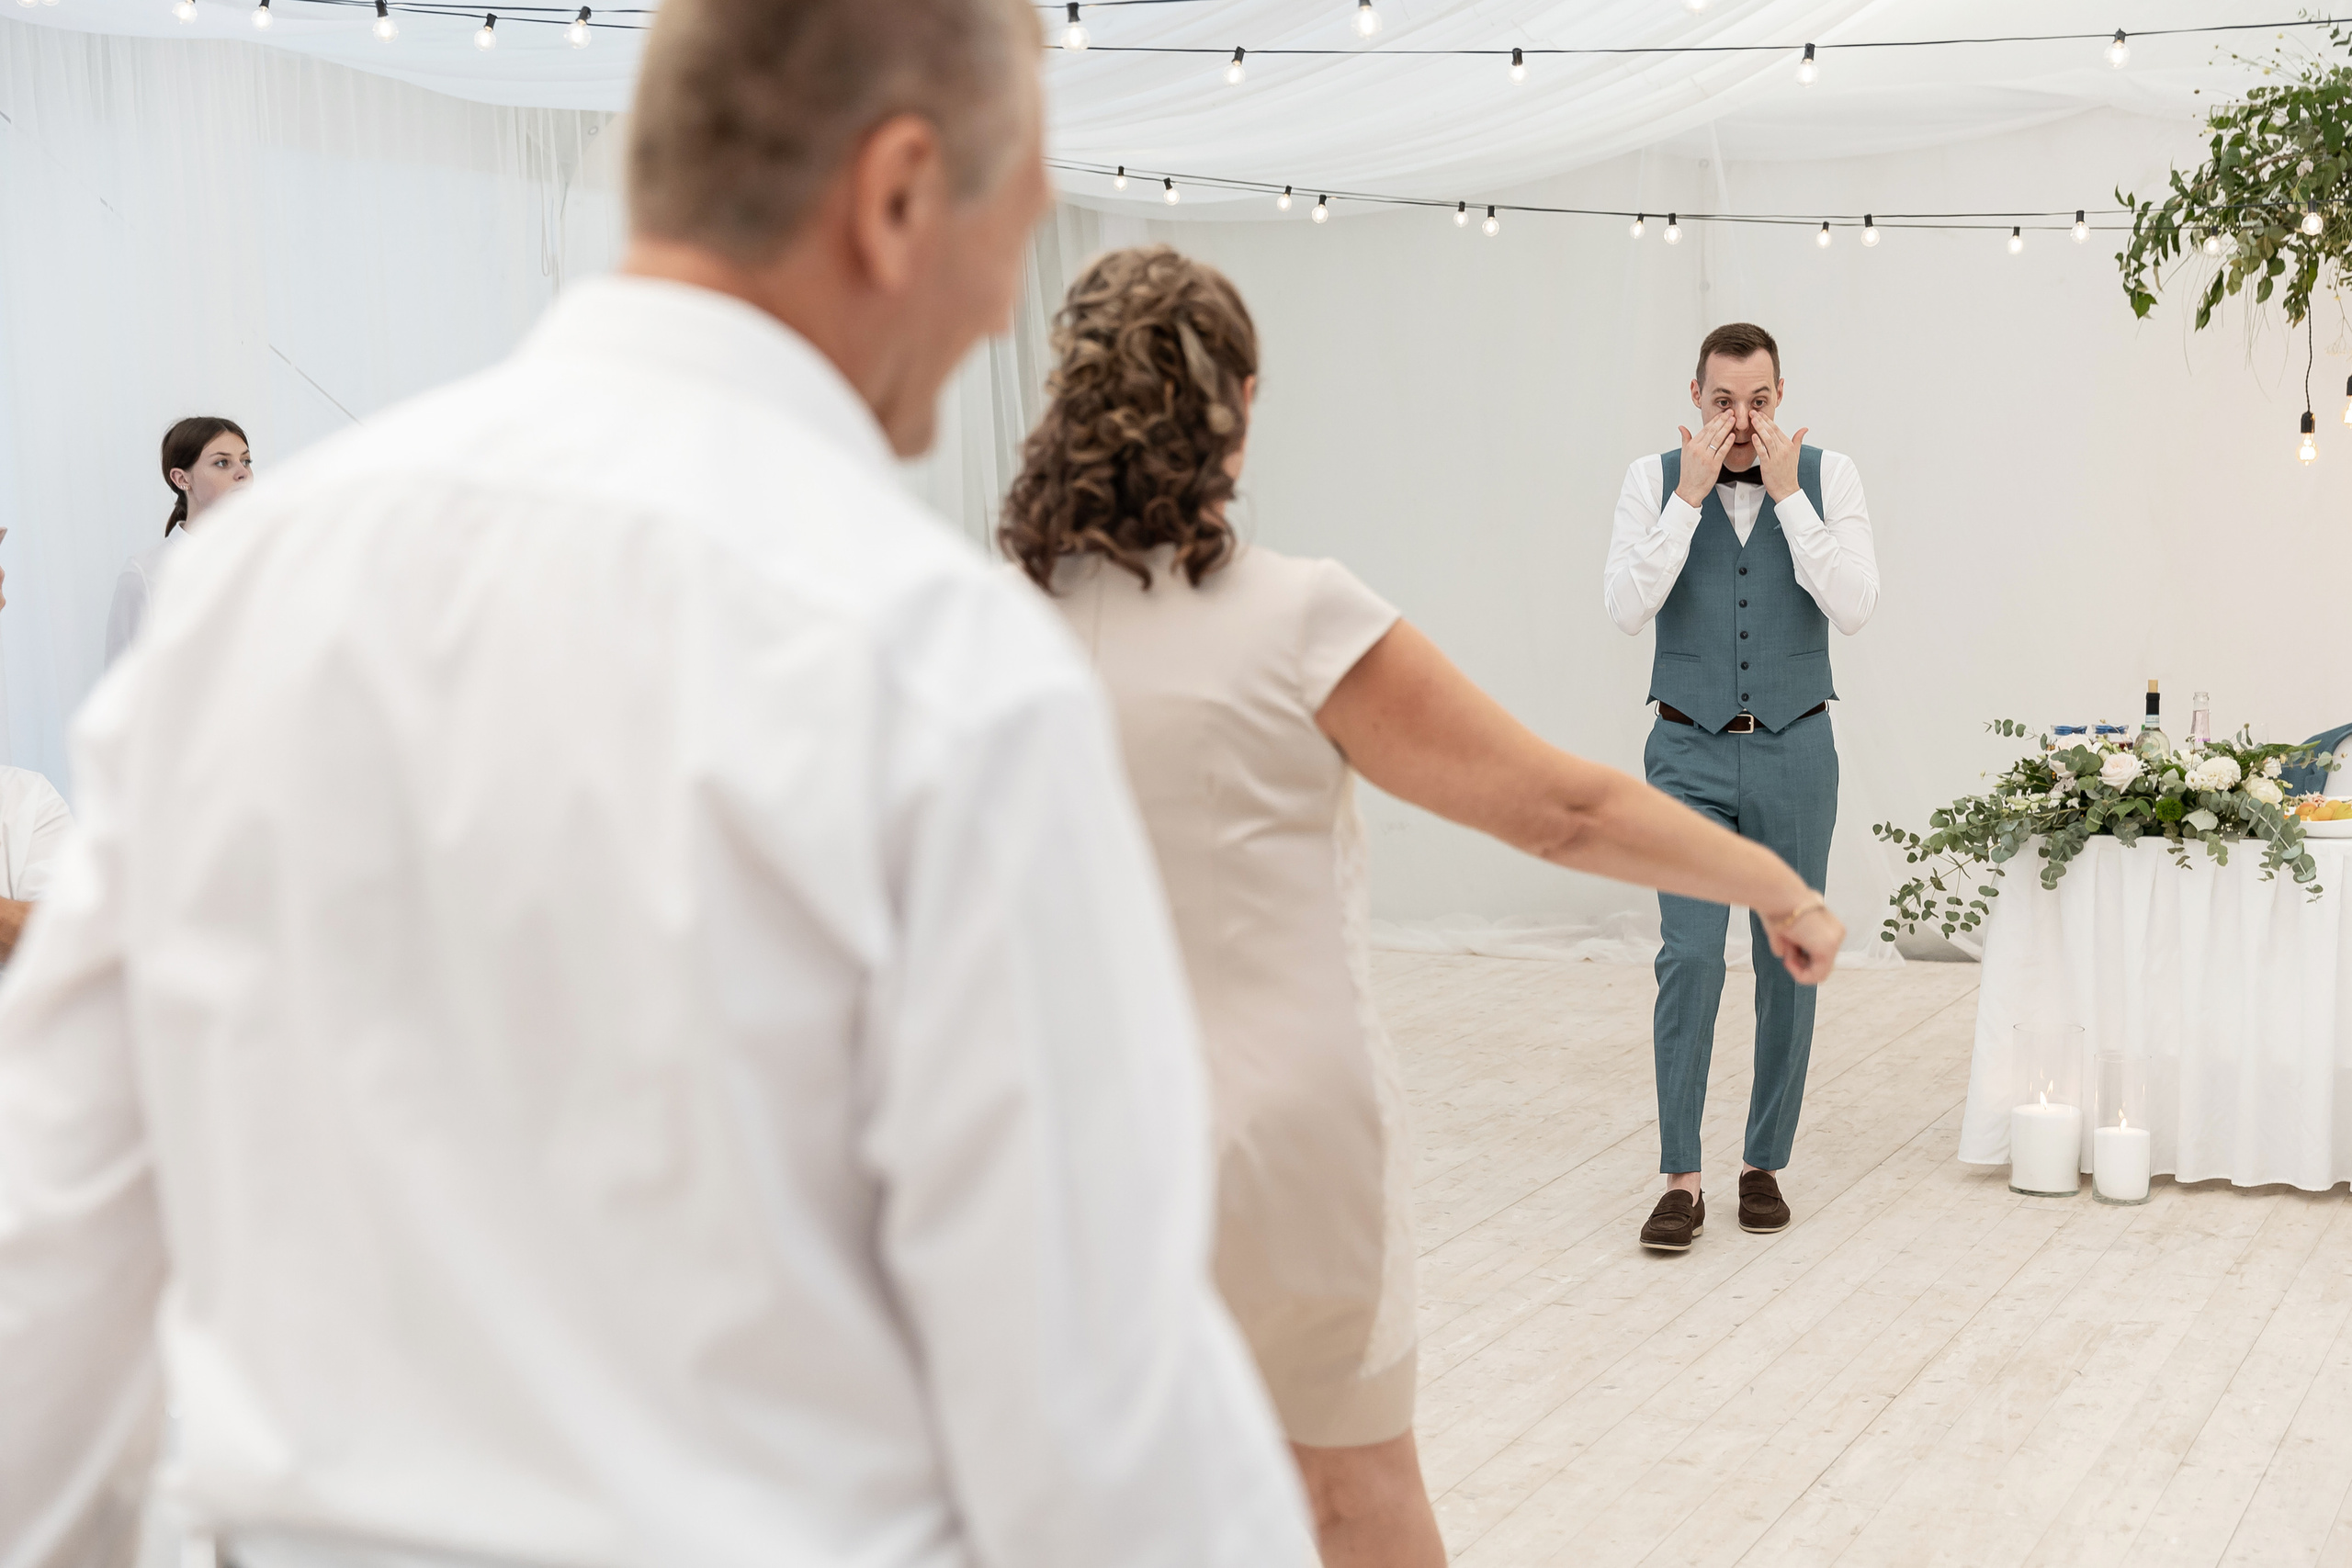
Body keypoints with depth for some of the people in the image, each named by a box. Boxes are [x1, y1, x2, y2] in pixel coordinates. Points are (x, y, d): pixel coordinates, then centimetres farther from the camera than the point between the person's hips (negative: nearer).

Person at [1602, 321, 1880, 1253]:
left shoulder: (1829, 477, -1)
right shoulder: (1654, 480, -1)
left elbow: (1854, 608, -13)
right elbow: (1626, 609, -13)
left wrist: (1787, 493, -17)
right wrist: (1691, 495, -17)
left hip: (1795, 753, 1)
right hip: (1690, 755, -1)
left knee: (1789, 960, 7)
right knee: (1690, 956, -9)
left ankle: (1765, 1163, 20)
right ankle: (1681, 1179, -2)